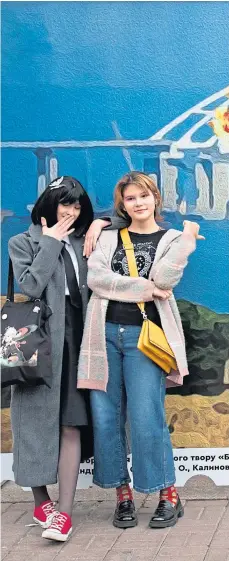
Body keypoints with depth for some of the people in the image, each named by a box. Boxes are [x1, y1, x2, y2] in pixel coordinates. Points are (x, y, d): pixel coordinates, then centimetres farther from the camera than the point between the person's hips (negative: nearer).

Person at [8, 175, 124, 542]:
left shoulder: (82, 243, 16)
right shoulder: (23, 243, 6)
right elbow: (30, 286, -10)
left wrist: (100, 224, 8)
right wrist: (51, 243, -5)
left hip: (75, 342, 3)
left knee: (71, 425, -5)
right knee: (39, 422, 1)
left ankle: (64, 511, -5)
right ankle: (40, 500, 16)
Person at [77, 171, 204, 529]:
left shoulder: (172, 239, 10)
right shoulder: (109, 237, 14)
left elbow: (163, 278, -8)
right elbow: (95, 277, -4)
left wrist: (187, 240, -10)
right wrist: (143, 289, -9)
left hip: (144, 335, -2)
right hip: (105, 332, 3)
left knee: (147, 419, -8)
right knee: (106, 419, 0)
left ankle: (169, 496, 6)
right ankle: (122, 494, 13)